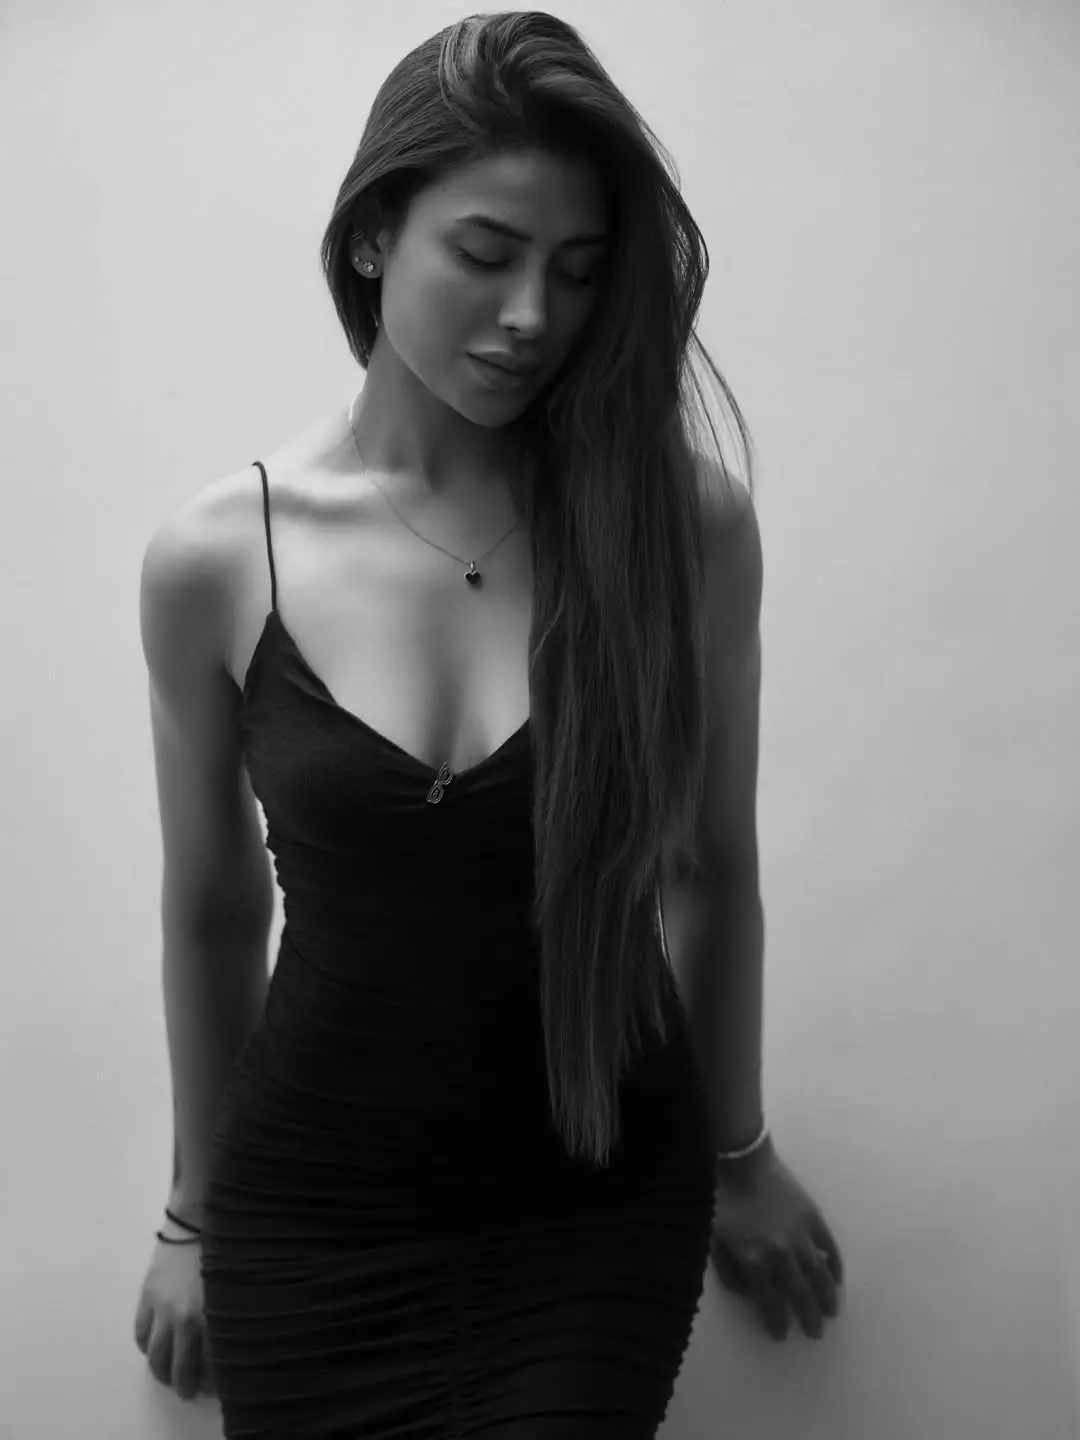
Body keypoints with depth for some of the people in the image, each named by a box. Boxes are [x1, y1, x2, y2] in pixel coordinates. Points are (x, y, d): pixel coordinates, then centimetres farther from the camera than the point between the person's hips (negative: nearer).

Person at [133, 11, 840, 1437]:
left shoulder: (674, 518, -11)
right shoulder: (213, 558, -10)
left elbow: (704, 862, 1)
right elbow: (212, 912, 2)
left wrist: (733, 1146, 12)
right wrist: (197, 1210, 13)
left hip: (601, 1196, 0)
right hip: (317, 1202, 1)